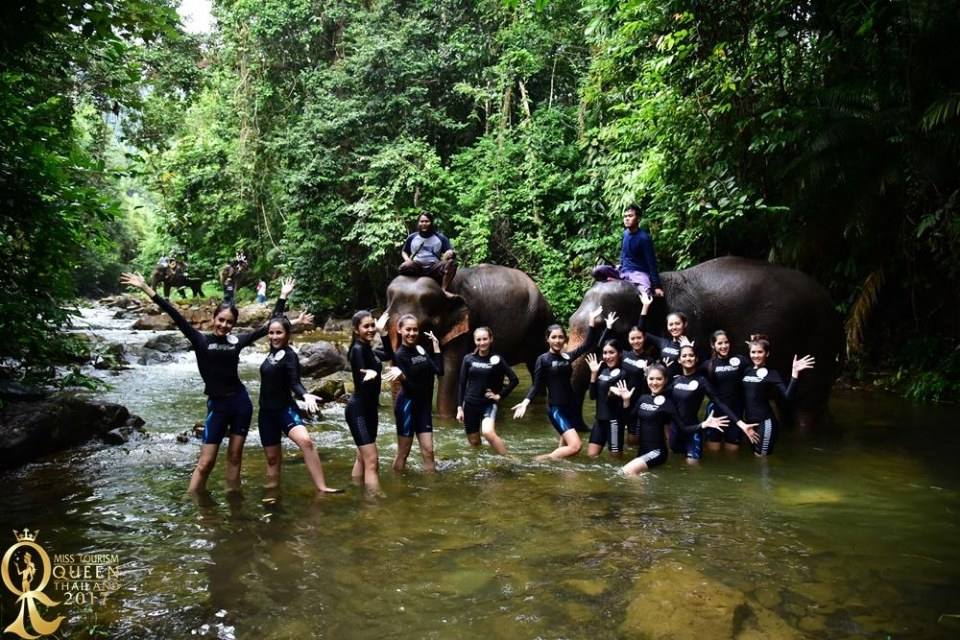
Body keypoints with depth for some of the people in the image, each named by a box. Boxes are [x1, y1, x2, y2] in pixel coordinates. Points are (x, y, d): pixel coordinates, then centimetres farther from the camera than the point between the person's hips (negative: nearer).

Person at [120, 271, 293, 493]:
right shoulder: (201, 341, -2)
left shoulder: (237, 341, 3)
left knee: (235, 457, 11)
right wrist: (147, 289, -16)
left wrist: (282, 297, 13)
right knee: (205, 462, -2)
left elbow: (270, 326, 10)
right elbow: (177, 317, -10)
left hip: (241, 402, 2)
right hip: (217, 404, -2)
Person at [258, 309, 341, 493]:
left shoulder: (290, 355, -12)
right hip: (266, 411, 7)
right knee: (272, 457, 10)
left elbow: (295, 382, -21)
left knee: (305, 441, -30)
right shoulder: (273, 351, 7)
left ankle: (322, 488, -34)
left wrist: (306, 395, -42)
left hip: (285, 409, -7)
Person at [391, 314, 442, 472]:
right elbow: (409, 386, -17)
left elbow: (439, 371, 0)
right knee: (403, 452, 2)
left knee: (428, 451, 7)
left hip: (424, 405, 6)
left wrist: (436, 345, 0)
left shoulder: (422, 349, 7)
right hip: (407, 405, -6)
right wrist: (401, 375, -37)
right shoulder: (400, 355, -12)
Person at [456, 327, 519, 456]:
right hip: (470, 404, 3)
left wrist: (500, 395, -5)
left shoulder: (497, 359, -3)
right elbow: (462, 384, 3)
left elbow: (514, 380, 0)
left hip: (489, 404, -2)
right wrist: (459, 407, -1)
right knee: (474, 442, 8)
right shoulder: (468, 359, 1)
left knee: (488, 432, -28)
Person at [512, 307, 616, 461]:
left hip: (571, 406, 6)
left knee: (565, 447, 9)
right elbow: (537, 385, -6)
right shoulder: (543, 360, -6)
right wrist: (526, 401, -22)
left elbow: (588, 345, 12)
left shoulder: (567, 356, 7)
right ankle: (541, 459, -5)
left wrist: (592, 323, 4)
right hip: (555, 408, -6)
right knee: (575, 446, -18)